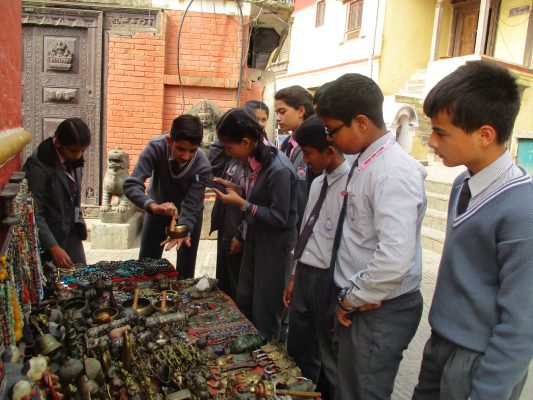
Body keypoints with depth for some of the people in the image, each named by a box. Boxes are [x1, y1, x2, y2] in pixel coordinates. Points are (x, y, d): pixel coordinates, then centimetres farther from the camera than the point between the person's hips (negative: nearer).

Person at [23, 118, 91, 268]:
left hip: (72, 232, 6)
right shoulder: (38, 164, -22)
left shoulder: (74, 159, -1)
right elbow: (34, 213, -22)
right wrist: (53, 247, -25)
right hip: (50, 235, -6)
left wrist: (79, 221, 13)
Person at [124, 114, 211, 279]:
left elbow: (190, 206, -27)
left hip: (187, 212, -1)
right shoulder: (156, 147, -30)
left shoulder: (203, 166, -31)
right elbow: (131, 185, -36)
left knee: (185, 269, 2)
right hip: (157, 206, 1)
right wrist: (153, 206, -53)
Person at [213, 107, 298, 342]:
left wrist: (241, 204, -22)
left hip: (275, 243, -8)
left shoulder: (279, 170, -27)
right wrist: (237, 189, -4)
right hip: (255, 237, 8)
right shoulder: (254, 159, -4)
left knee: (266, 310, 9)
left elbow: (279, 218, -23)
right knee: (244, 302, 20)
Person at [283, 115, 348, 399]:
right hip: (304, 275, 8)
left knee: (331, 359, 13)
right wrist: (295, 276, 17)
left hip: (329, 280, -8)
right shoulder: (317, 183, 8)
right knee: (298, 354, 23)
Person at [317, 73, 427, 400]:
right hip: (358, 304, 9)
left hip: (381, 311, -8)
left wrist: (353, 298, -17)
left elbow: (396, 258, -31)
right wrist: (349, 298, 10)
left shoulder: (394, 172, -23)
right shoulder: (365, 163, 5)